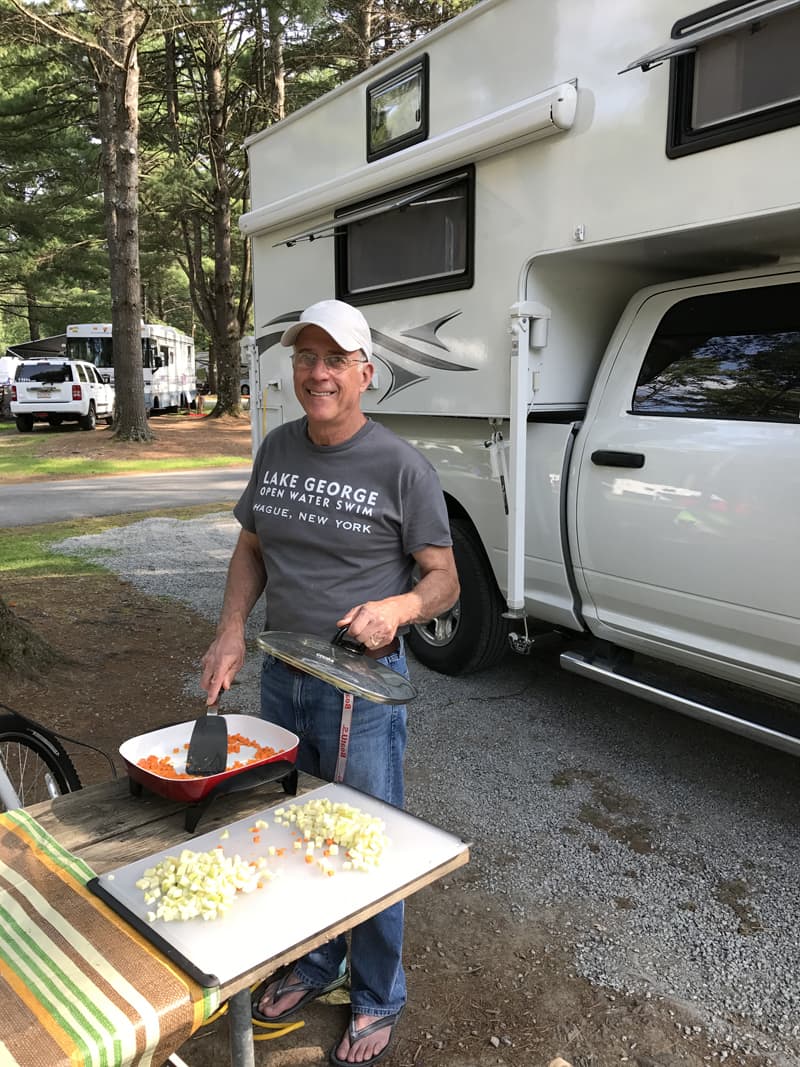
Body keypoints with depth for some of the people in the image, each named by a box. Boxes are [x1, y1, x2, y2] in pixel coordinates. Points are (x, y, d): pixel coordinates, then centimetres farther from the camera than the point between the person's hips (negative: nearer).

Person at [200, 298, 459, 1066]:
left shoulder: (400, 466, -14)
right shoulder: (277, 449, 2)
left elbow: (443, 579, -10)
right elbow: (252, 549, 11)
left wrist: (397, 609, -31)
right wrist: (232, 628, -5)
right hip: (281, 676, 6)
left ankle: (377, 1002, 36)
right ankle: (311, 965, 48)